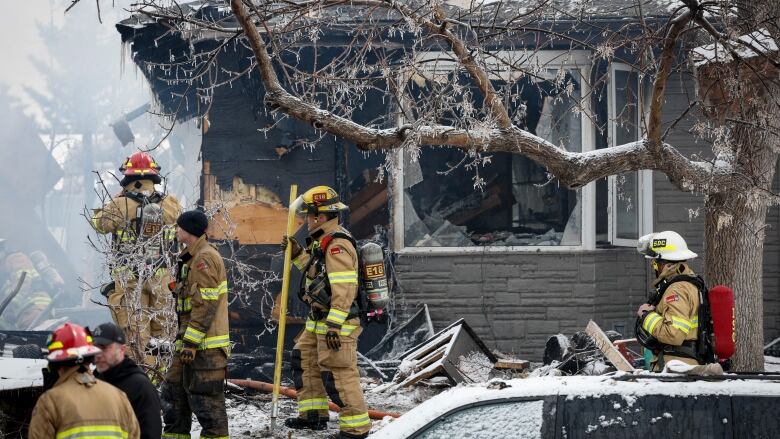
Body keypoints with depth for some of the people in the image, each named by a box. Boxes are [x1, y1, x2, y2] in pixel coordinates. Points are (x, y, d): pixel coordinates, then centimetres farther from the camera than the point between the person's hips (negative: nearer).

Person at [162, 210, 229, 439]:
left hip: (205, 344, -11)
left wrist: (190, 342, -21)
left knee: (205, 398, -8)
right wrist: (184, 339, 24)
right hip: (192, 343, 11)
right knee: (174, 391, 15)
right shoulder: (192, 257, 19)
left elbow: (205, 306, -21)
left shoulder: (205, 258, -15)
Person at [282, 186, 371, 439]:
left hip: (337, 323, -11)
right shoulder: (323, 241, 13)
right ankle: (313, 415, 28)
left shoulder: (337, 244, -20)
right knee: (304, 360, 19)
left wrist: (334, 324, -30)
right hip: (318, 321, 11)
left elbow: (344, 289, -27)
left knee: (338, 373, -10)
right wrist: (297, 254, 21)